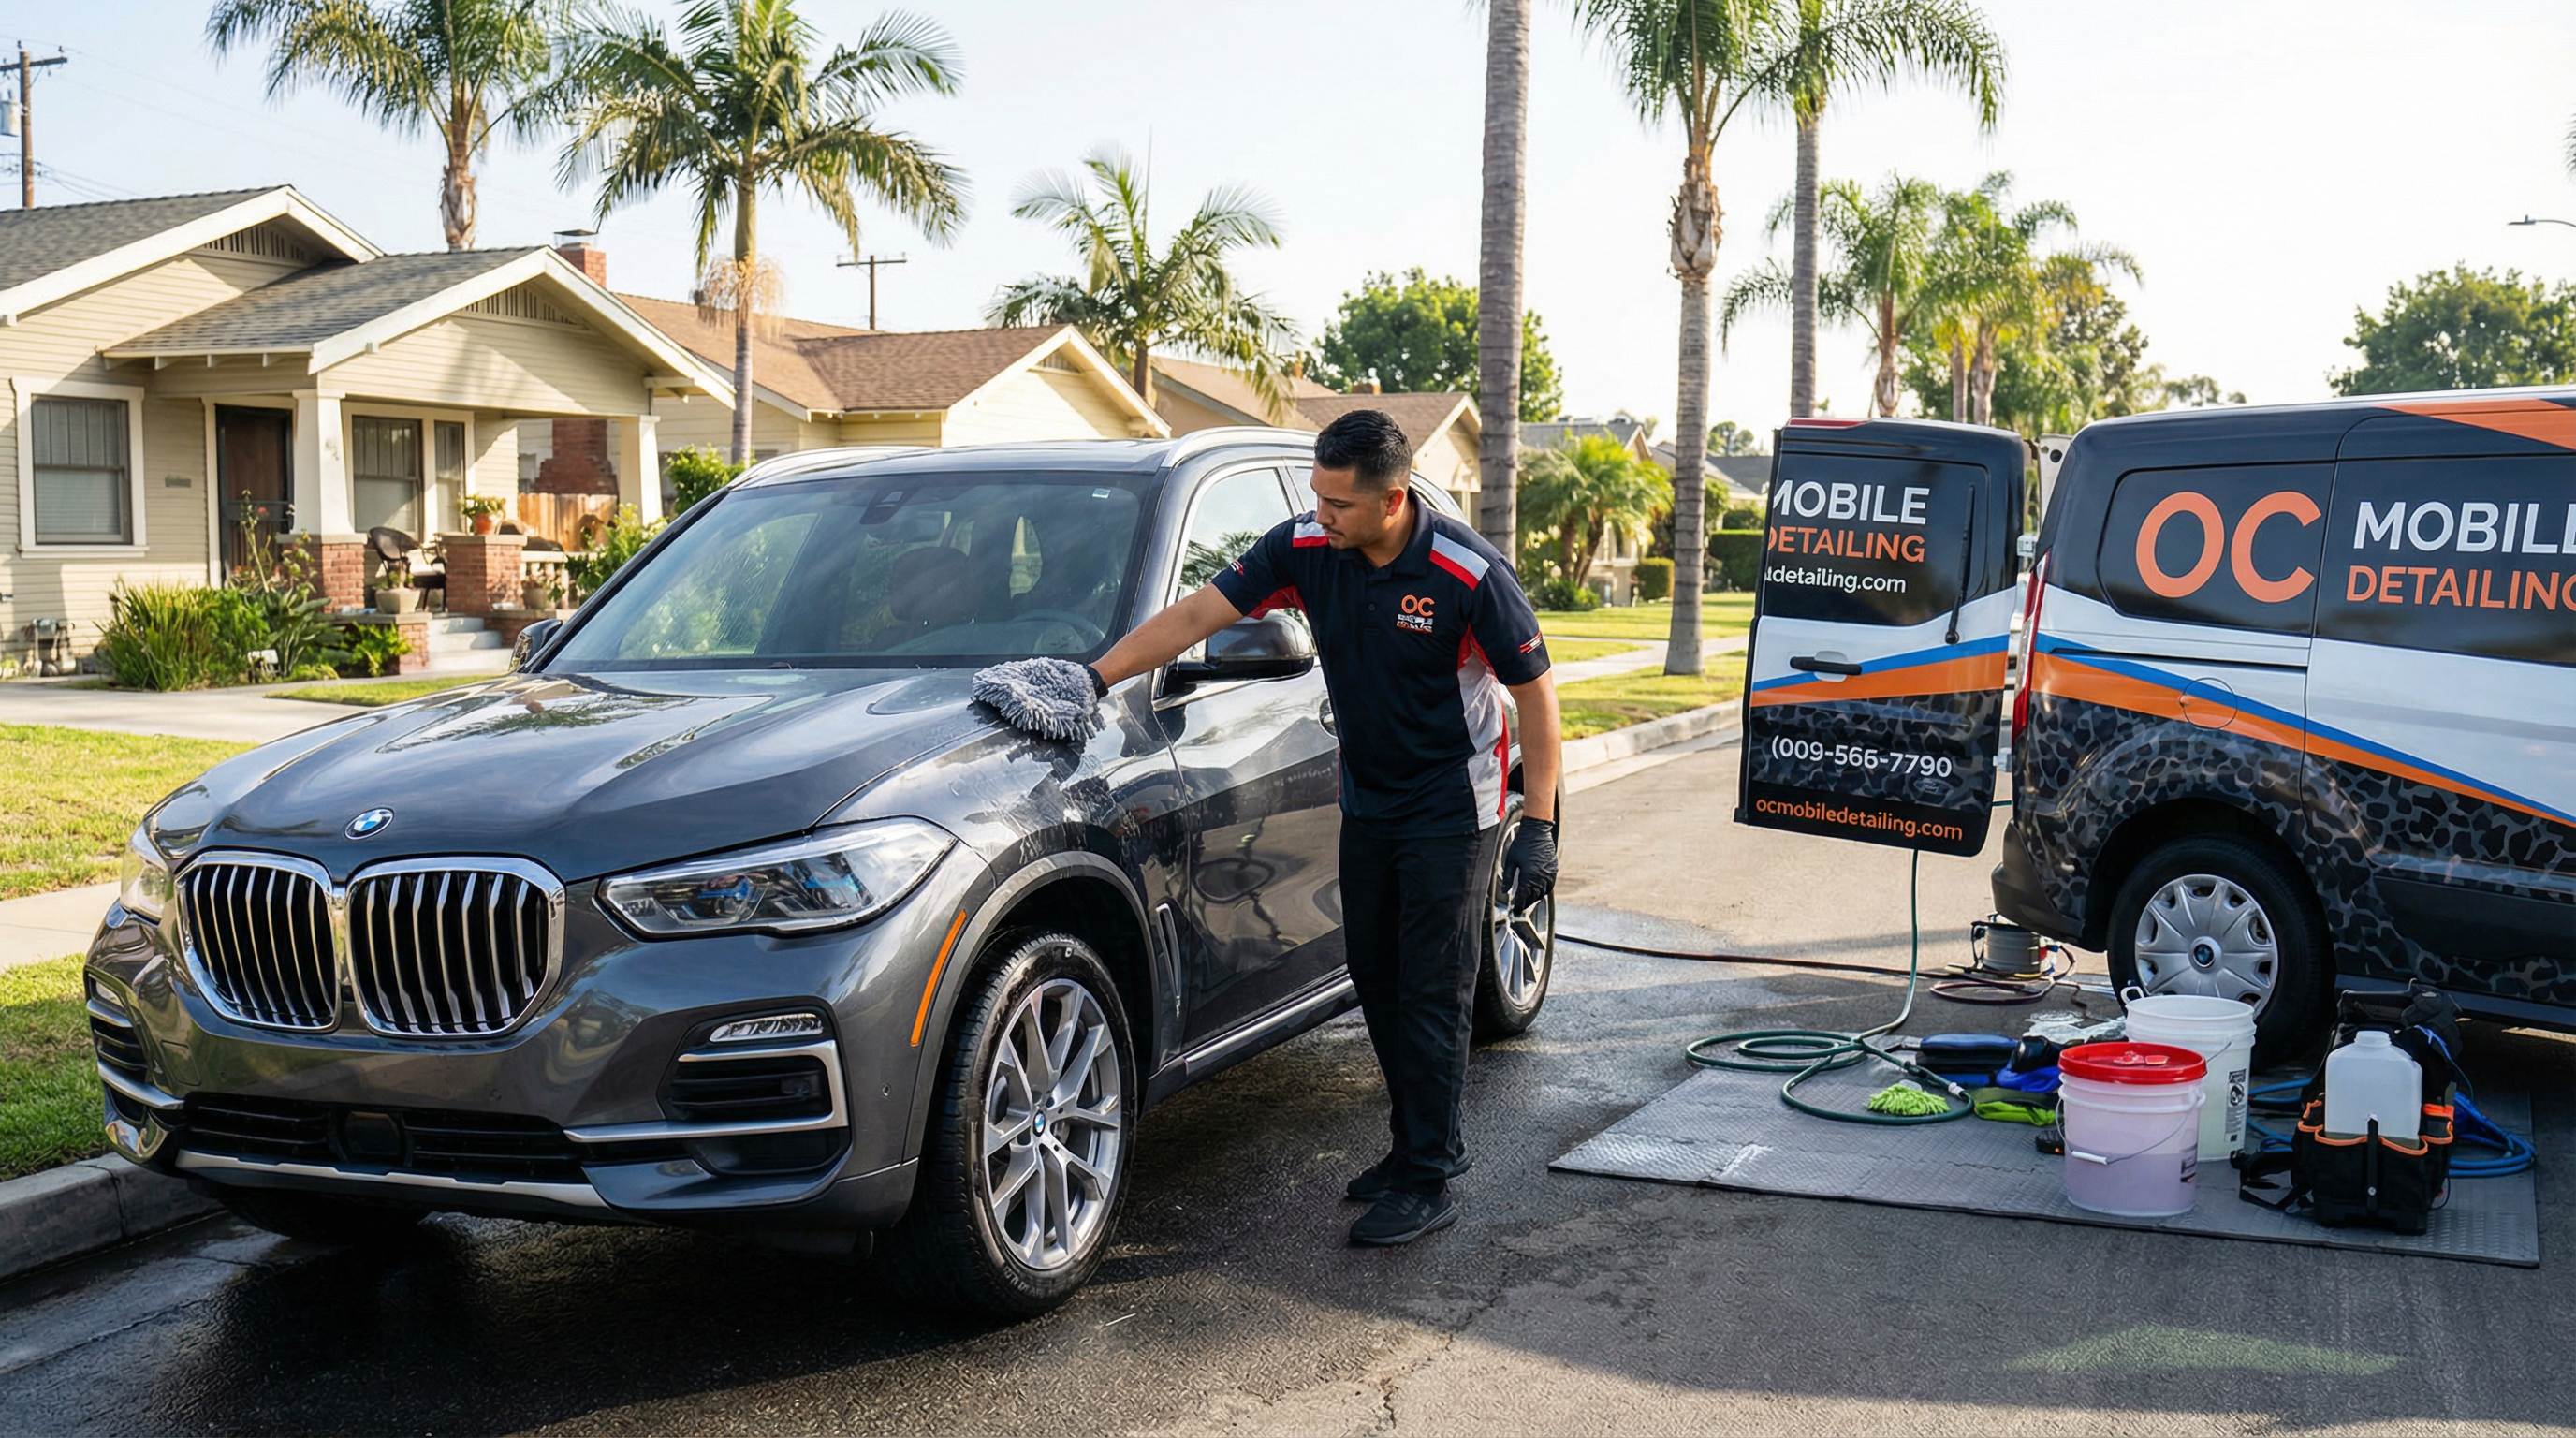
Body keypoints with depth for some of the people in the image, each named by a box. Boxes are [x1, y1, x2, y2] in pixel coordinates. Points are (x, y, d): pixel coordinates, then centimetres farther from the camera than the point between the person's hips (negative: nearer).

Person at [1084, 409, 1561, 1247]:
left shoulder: (1468, 573, -22)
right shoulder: (1305, 549, -9)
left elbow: (1535, 690, -14)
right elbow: (1195, 616, -7)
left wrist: (1538, 825, -16)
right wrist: (1095, 678, -16)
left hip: (1450, 810, -6)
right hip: (1366, 801, 6)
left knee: (1433, 994, -4)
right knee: (1376, 980, 12)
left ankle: (1428, 1184, 3)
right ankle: (1417, 1144, 27)